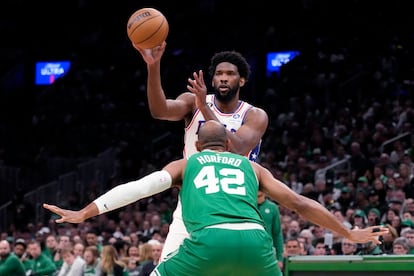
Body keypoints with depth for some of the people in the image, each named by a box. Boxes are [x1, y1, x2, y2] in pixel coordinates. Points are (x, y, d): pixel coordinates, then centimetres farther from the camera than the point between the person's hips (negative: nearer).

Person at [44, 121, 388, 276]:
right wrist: (350, 233, 39)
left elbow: (139, 187, 14)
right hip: (254, 240, 2)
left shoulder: (185, 164, 28)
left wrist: (85, 213, 14)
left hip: (209, 240, -2)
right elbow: (300, 204, 30)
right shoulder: (251, 167, 32)